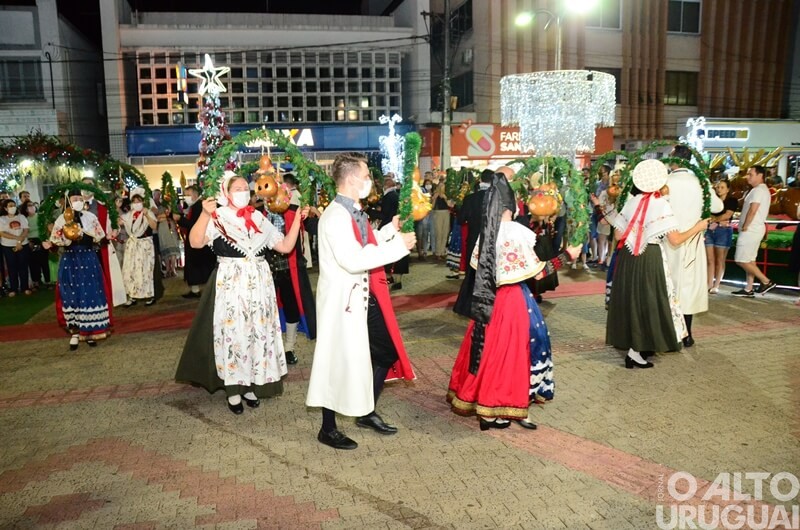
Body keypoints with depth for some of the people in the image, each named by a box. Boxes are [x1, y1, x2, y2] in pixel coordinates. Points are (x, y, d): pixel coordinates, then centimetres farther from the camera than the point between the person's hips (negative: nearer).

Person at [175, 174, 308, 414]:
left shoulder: (258, 219, 9)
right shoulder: (217, 218, -3)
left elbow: (286, 246, 7)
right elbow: (195, 242, -20)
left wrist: (297, 220, -1)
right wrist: (205, 214, -30)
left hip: (258, 285, 4)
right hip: (230, 285, -4)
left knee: (258, 331, 8)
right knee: (232, 333, 1)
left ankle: (250, 385, 23)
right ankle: (233, 389, 14)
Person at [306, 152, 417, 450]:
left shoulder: (354, 212, 11)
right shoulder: (335, 216, -20)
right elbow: (353, 259, -31)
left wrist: (390, 230, 12)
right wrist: (398, 245, -27)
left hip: (366, 297, 10)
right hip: (343, 300, -10)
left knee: (386, 352, 17)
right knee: (340, 361, 3)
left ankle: (366, 413, 34)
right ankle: (328, 429, 22)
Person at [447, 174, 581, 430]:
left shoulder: (487, 230, 2)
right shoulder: (516, 231, -17)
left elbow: (478, 266, 10)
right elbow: (537, 274, -15)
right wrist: (566, 256, -7)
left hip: (489, 298, 6)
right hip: (512, 299, -6)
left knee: (489, 347, 16)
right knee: (508, 350, 5)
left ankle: (476, 397, 27)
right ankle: (496, 409, 14)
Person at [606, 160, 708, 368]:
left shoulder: (631, 202, 4)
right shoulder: (662, 204, -10)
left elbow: (619, 235, 6)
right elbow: (675, 240, -11)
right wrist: (698, 227, 3)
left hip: (627, 257, 5)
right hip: (649, 259, -5)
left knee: (631, 299, 15)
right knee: (647, 300, 3)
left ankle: (635, 344, 24)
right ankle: (635, 352, 3)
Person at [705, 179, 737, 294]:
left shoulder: (732, 201, 3)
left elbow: (727, 215, -8)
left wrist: (713, 219, -1)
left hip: (724, 231, -4)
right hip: (709, 231, 4)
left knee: (720, 260, -1)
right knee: (710, 259, 0)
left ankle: (716, 286, 3)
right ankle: (709, 284, 3)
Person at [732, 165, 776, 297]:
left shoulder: (758, 190, -15)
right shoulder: (763, 190, 18)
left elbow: (752, 211, -22)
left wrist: (745, 227, -15)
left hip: (750, 230, -11)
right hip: (755, 229, 11)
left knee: (741, 260, -8)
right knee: (749, 260, 10)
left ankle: (766, 282, -3)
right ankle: (748, 289, 12)